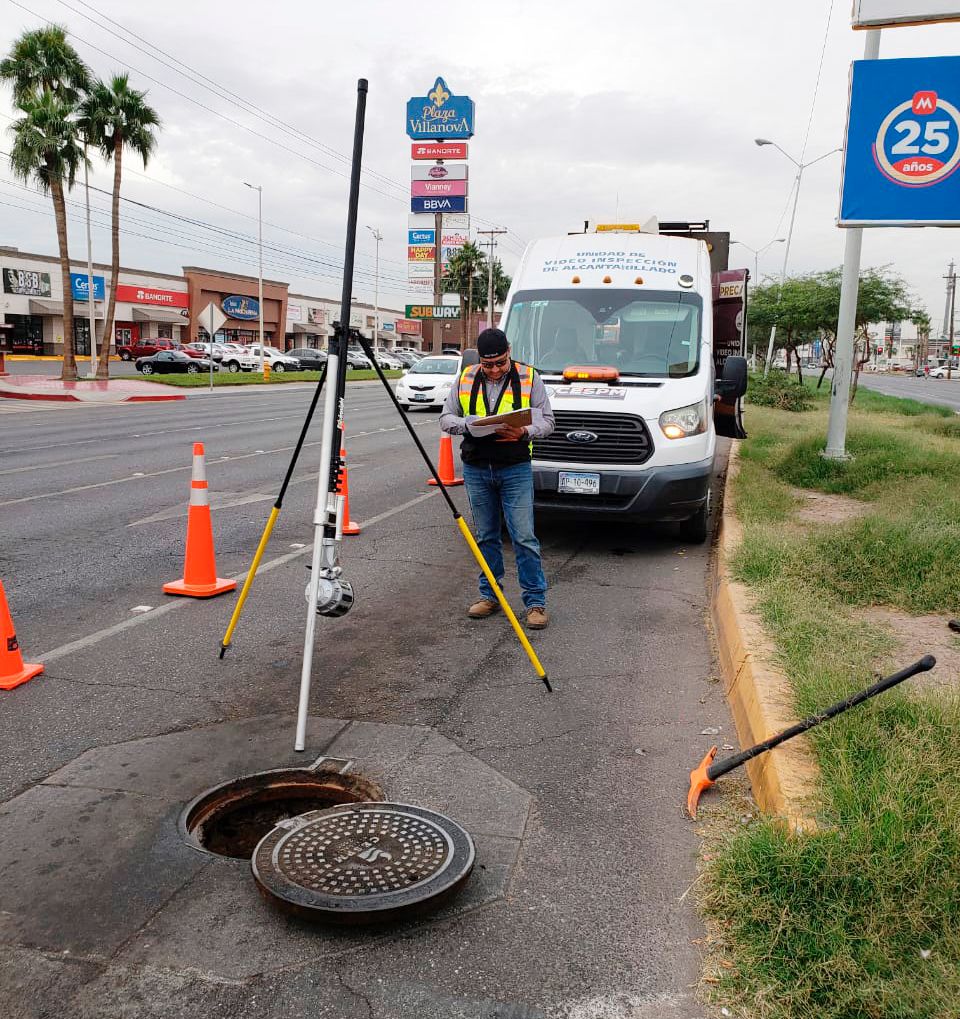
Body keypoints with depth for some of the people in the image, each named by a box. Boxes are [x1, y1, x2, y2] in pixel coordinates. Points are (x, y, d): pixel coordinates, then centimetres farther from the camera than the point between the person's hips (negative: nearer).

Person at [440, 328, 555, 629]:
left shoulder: (528, 378, 0)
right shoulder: (465, 379, 5)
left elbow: (547, 421, 2)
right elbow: (446, 419, 8)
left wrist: (524, 432, -19)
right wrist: (469, 424, -14)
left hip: (516, 470, -3)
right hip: (476, 469, 3)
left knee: (524, 537, -5)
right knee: (486, 536, 12)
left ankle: (535, 601, 3)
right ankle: (490, 595, 24)